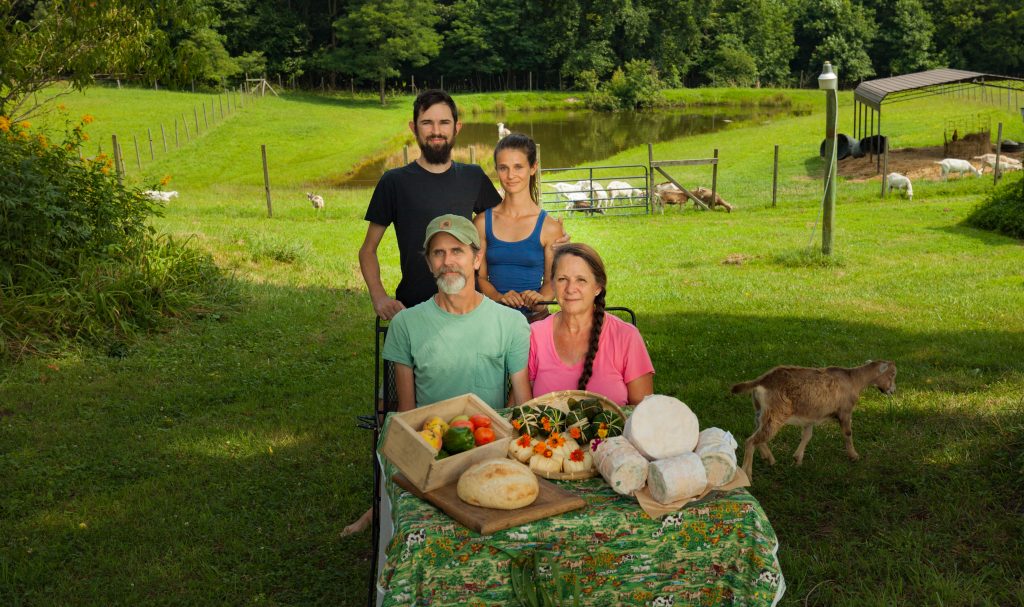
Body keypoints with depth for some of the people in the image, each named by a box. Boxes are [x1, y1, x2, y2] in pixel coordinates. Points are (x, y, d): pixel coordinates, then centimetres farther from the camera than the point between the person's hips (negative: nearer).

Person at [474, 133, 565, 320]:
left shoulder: (550, 227, 0)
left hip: (534, 317, 0)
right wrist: (499, 297, -11)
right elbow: (480, 276, 8)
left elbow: (552, 280, 8)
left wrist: (539, 298, -13)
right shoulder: (482, 221, 5)